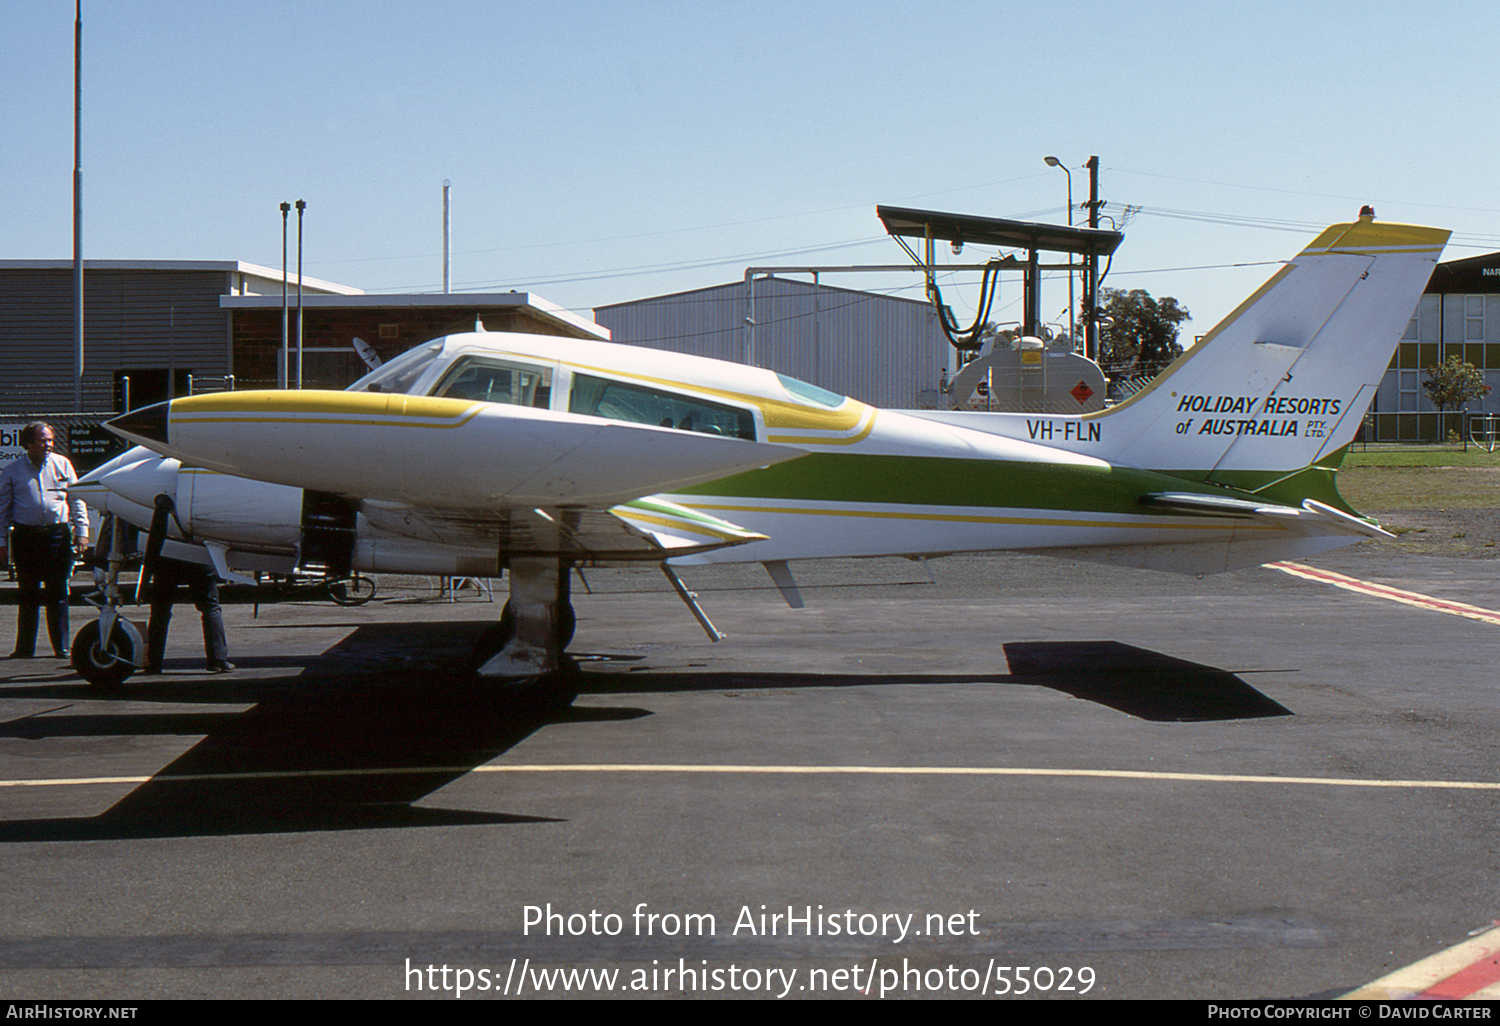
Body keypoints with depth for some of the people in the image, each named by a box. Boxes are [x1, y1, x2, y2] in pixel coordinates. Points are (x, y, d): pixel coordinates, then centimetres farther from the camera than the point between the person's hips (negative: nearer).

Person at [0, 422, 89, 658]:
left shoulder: (62, 464, 8)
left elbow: (76, 499, 13)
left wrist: (81, 530, 6)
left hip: (57, 534, 0)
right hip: (25, 535, 0)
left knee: (58, 593, 1)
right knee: (28, 594, 4)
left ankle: (61, 646, 7)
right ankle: (24, 647, 11)